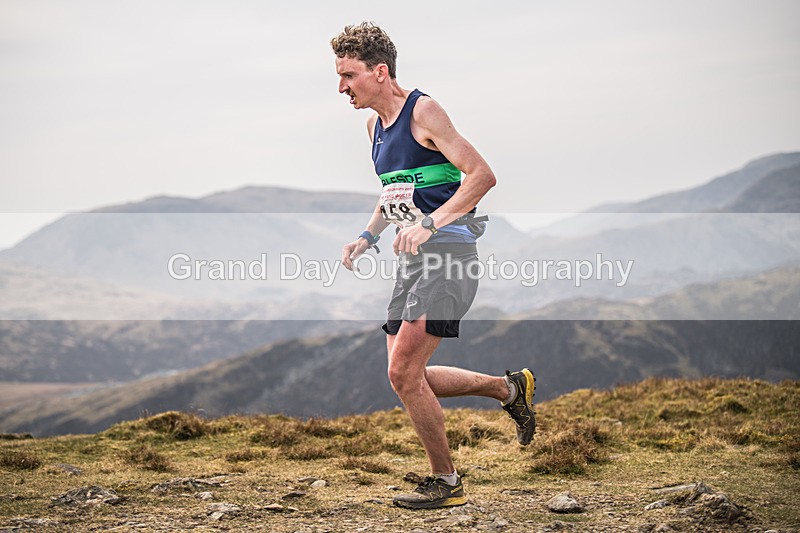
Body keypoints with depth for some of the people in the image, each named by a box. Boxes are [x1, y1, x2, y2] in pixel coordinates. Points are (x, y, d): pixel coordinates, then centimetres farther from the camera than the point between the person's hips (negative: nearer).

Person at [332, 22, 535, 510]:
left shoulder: (423, 111, -12)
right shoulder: (375, 123, 15)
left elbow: (482, 176, -19)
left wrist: (430, 224, -27)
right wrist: (368, 237, 13)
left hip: (449, 252, -9)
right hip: (414, 259, 9)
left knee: (403, 374, -14)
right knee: (408, 377, 7)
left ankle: (446, 482, 3)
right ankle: (509, 388, 26)